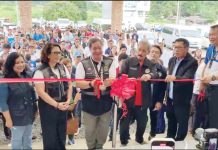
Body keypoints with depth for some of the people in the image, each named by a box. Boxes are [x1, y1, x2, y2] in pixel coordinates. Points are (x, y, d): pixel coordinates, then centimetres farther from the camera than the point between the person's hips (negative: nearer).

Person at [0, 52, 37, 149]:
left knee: (28, 141, 19)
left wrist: (35, 109, 13)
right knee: (17, 142, 9)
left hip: (29, 115, 6)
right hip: (17, 117, -5)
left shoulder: (27, 76, 2)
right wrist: (8, 119, -17)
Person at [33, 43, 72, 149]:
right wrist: (56, 104, -21)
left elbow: (69, 85, 8)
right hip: (48, 107, -5)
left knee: (61, 135, 16)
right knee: (50, 137, 8)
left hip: (63, 106, 5)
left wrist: (68, 101, -5)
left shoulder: (63, 68, 5)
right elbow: (41, 92, -18)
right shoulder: (40, 71, -13)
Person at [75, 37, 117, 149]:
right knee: (90, 130, 12)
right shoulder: (83, 64, -4)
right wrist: (90, 84, -29)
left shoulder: (110, 62, 0)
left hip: (105, 102, 2)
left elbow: (113, 80, -9)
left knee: (103, 130, 17)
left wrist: (103, 83, -31)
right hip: (89, 102, -1)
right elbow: (78, 83, -9)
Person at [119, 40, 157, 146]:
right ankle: (123, 141, 31)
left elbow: (155, 75, -16)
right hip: (128, 99, -2)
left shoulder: (151, 65, 2)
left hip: (143, 101, 2)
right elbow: (120, 75, -9)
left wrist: (149, 75, -38)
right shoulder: (128, 62, -3)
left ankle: (139, 138, 46)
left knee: (142, 122, 19)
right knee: (125, 122, 9)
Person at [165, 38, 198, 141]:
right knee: (171, 120, 19)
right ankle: (169, 139, 34)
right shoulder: (172, 60, 7)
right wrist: (167, 93, 12)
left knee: (182, 123, 4)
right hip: (170, 97, 6)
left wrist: (175, 78, -44)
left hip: (182, 99, -6)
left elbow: (187, 78, -26)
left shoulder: (192, 62, -13)